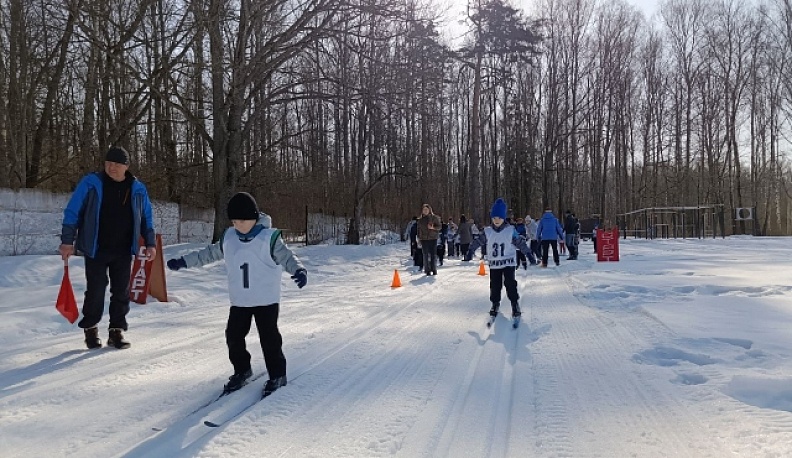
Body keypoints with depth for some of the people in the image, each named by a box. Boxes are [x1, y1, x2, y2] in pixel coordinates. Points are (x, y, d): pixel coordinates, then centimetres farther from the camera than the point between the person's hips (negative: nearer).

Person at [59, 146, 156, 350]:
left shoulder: (137, 189, 4)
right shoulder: (91, 183, -5)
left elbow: (146, 218, 13)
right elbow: (72, 211, -3)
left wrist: (150, 243, 7)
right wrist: (67, 241, -8)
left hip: (124, 251, 3)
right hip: (96, 249, -3)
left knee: (121, 292, 5)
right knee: (96, 290, 1)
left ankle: (116, 331, 15)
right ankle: (90, 329, 19)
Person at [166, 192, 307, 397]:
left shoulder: (269, 237, -13)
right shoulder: (228, 238, 2)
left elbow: (286, 257, -17)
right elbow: (210, 253, 15)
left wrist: (299, 270, -37)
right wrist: (184, 261, 18)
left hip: (266, 300, -5)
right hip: (239, 301, 5)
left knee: (269, 338, 0)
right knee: (234, 336, 10)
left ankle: (277, 375, 16)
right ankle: (242, 371, 31)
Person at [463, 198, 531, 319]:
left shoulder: (511, 230, -6)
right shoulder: (487, 231, -1)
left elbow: (520, 243, -3)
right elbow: (478, 242, 1)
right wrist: (470, 251, -5)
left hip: (509, 262, -2)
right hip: (494, 263, 2)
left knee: (510, 283, -8)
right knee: (495, 285, 7)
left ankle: (515, 304, 4)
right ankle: (495, 304, 23)